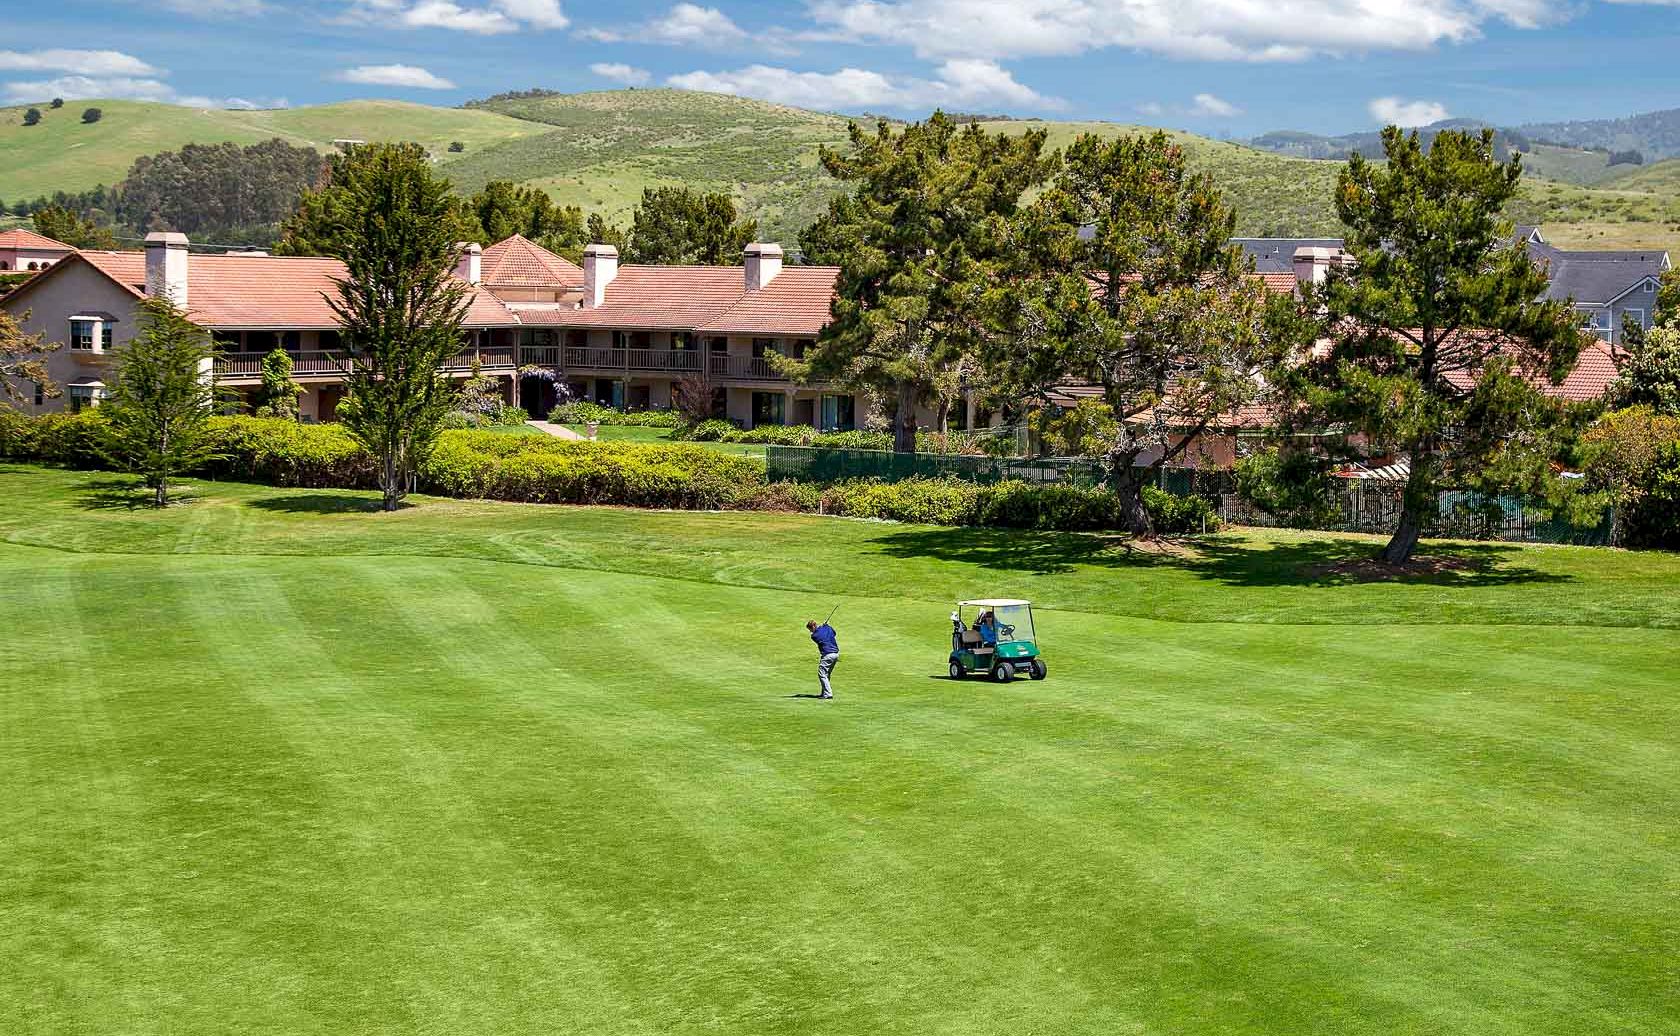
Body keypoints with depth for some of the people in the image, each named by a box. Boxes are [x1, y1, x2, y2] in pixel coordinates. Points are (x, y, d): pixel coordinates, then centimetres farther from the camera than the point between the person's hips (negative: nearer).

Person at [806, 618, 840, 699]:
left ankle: (828, 694, -14)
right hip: (836, 653, 8)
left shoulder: (814, 636, -9)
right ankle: (824, 693, 19)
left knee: (822, 674, -6)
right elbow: (834, 633, 25)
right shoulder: (827, 628, 6)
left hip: (827, 655, -8)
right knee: (826, 674, 16)